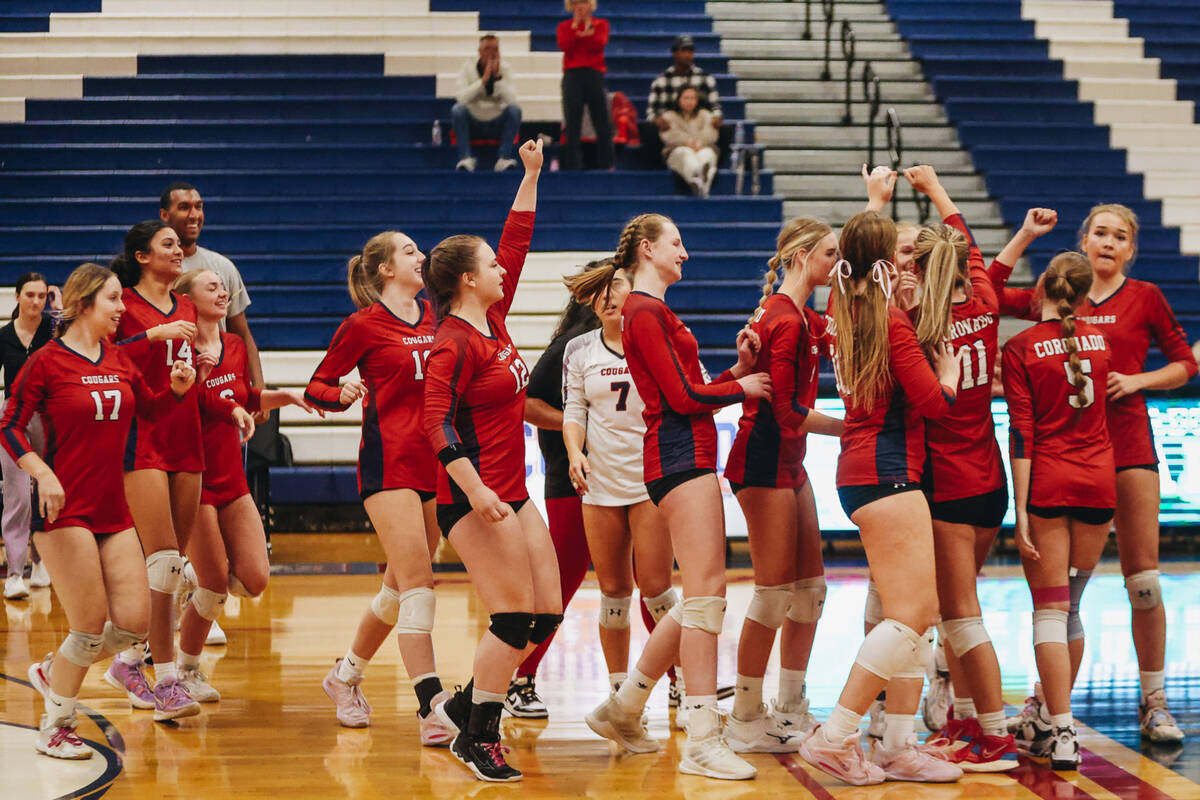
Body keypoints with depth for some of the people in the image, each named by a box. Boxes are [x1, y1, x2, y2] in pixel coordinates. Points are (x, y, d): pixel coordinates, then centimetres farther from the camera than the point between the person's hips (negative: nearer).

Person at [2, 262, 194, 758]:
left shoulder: (120, 360, 12)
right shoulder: (47, 362, -6)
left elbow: (150, 409, 24)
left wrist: (177, 388, 4)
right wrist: (43, 474, -20)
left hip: (114, 511, 7)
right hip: (64, 509, -7)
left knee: (134, 623, 0)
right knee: (92, 625, -8)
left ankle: (53, 672, 25)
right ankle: (54, 727, 11)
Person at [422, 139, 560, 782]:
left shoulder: (493, 321, 11)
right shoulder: (454, 343, -13)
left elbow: (516, 244, 20)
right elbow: (436, 421, -21)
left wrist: (531, 176, 20)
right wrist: (475, 489, -29)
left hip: (511, 493, 9)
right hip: (475, 496, -9)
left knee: (547, 613, 8)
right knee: (515, 615, -9)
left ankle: (467, 705, 20)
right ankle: (476, 736, 2)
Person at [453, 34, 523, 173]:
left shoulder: (504, 68, -3)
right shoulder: (468, 67, -6)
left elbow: (511, 99, -18)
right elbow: (462, 98, -22)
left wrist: (498, 76, -26)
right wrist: (483, 80, -29)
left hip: (497, 125, 1)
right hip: (473, 124, -1)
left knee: (515, 109, -25)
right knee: (457, 109, -28)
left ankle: (504, 158, -24)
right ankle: (465, 158, -27)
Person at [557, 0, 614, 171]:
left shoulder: (601, 24, 12)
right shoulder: (564, 26, 14)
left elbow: (599, 44, -5)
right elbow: (564, 46, -6)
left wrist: (588, 28, -9)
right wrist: (575, 25, -6)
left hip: (594, 75, 0)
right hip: (572, 75, 0)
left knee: (602, 122, -3)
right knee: (572, 125, -2)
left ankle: (606, 165, 1)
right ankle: (573, 165, 0)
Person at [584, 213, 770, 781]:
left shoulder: (653, 312, 23)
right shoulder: (645, 313, -9)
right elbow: (683, 397, -14)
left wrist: (739, 368, 7)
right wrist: (741, 387, 0)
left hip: (689, 457, 10)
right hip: (679, 454, -10)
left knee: (698, 601, 12)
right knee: (707, 592, -13)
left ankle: (622, 709, 21)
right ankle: (702, 741, -14)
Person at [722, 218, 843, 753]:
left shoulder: (803, 319, 15)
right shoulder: (786, 321, -17)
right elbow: (787, 410, -18)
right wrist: (850, 429, -12)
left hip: (788, 462, 10)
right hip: (765, 460, -10)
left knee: (810, 587, 11)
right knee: (774, 591, -6)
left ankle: (790, 709, 19)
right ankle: (745, 719, 1)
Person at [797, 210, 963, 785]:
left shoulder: (842, 311, 11)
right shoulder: (893, 323, -13)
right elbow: (933, 401, -11)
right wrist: (949, 372, 8)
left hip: (863, 471, 10)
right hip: (888, 472, -10)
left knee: (919, 612, 10)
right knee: (910, 613, -11)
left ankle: (898, 748, 8)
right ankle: (834, 737, -14)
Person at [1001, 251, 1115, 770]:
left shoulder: (1021, 348, -5)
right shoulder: (1099, 339, 8)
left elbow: (1022, 434, -10)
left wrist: (1020, 512, -11)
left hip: (1047, 481, -4)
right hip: (1100, 475, 4)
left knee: (1050, 608, -3)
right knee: (1071, 602, 16)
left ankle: (1063, 734, -10)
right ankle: (1053, 708, 23)